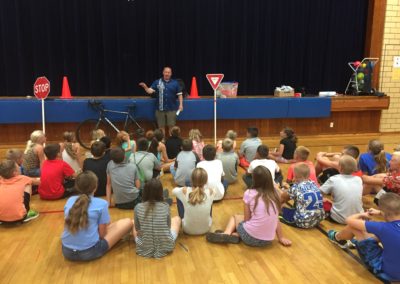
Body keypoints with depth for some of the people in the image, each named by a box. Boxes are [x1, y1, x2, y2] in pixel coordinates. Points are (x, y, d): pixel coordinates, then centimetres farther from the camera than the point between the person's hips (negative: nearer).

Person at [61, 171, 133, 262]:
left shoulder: (70, 200, 4)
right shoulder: (101, 204, -9)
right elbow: (102, 234, -5)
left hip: (67, 251, 6)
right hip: (90, 252, -6)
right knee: (128, 222, 8)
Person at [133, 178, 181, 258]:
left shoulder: (138, 208, -12)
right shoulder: (166, 206, -12)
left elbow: (137, 230, 1)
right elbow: (168, 227, 2)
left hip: (144, 250, 1)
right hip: (165, 248, 0)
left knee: (133, 222, 27)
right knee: (177, 218, 24)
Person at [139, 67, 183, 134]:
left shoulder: (175, 83, 5)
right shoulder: (157, 82, 3)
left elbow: (179, 94, 6)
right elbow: (150, 91, -6)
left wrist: (181, 105, -3)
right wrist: (145, 87, -26)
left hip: (172, 109, 0)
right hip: (160, 109, 0)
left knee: (171, 126, 2)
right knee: (161, 126, 5)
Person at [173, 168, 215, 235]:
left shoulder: (184, 191, -25)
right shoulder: (210, 192, -23)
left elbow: (174, 190, 1)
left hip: (188, 230, -1)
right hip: (206, 229, 1)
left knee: (179, 197, 18)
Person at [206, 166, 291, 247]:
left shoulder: (249, 193, -8)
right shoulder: (274, 195, 1)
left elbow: (247, 219, -2)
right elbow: (276, 219, 7)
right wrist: (281, 238, 17)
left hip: (250, 237, -3)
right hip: (268, 240, 4)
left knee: (234, 217, 26)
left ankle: (227, 234, 1)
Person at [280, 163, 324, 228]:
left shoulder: (296, 187, -5)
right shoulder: (313, 184, 9)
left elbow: (283, 197, 13)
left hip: (303, 222, -6)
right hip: (318, 219, 6)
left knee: (283, 210, 12)